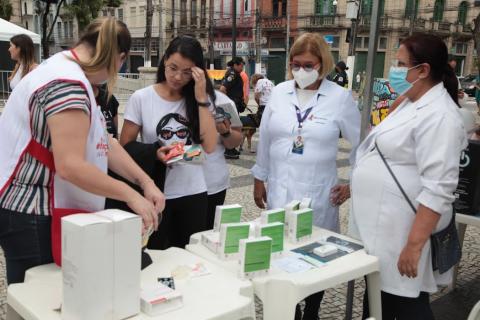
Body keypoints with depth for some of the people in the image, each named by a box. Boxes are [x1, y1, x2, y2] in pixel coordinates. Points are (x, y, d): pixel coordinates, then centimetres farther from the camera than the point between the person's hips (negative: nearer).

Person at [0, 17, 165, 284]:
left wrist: (146, 181, 2)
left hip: (39, 209, 10)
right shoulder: (68, 84, -22)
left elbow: (105, 142, 8)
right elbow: (71, 166, -30)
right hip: (31, 216, -10)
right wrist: (132, 195, -21)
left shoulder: (66, 72, 11)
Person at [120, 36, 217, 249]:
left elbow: (210, 146, -10)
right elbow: (125, 148, -3)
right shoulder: (141, 98, -5)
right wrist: (154, 153, -22)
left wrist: (201, 99, -14)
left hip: (193, 194, 2)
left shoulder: (199, 100, 2)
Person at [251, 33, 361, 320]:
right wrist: (259, 179, 10)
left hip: (318, 193, -2)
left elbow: (361, 143, 2)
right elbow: (265, 140, 9)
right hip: (279, 189, 2)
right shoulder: (279, 93, 2)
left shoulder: (341, 97, -6)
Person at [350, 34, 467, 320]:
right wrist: (353, 185, 21)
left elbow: (438, 190, -25)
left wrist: (414, 244, -26)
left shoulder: (438, 116, -20)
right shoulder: (411, 104, 11)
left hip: (402, 234, -9)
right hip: (379, 228, 9)